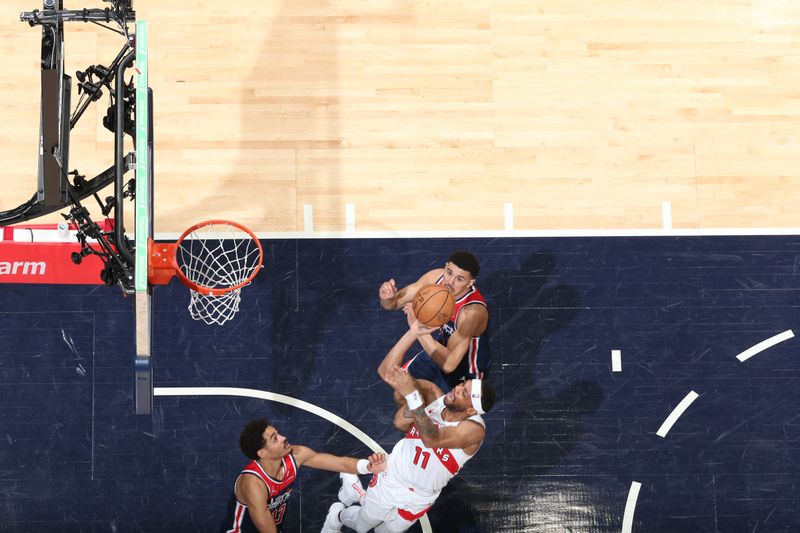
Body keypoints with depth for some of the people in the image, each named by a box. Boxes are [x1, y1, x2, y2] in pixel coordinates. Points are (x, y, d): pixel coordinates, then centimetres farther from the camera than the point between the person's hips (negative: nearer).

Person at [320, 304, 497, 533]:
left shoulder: (474, 428, -32)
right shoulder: (432, 394, -20)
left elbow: (432, 439, -48)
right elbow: (387, 371, -28)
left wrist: (412, 394, -55)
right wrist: (413, 332, -38)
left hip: (418, 498, -1)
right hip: (391, 478, 2)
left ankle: (362, 498, 50)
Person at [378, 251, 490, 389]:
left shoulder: (472, 311, -42)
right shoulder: (437, 277, -23)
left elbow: (449, 364, -46)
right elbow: (394, 303, -11)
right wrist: (387, 298, -36)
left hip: (467, 371, -6)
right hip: (444, 346, 6)